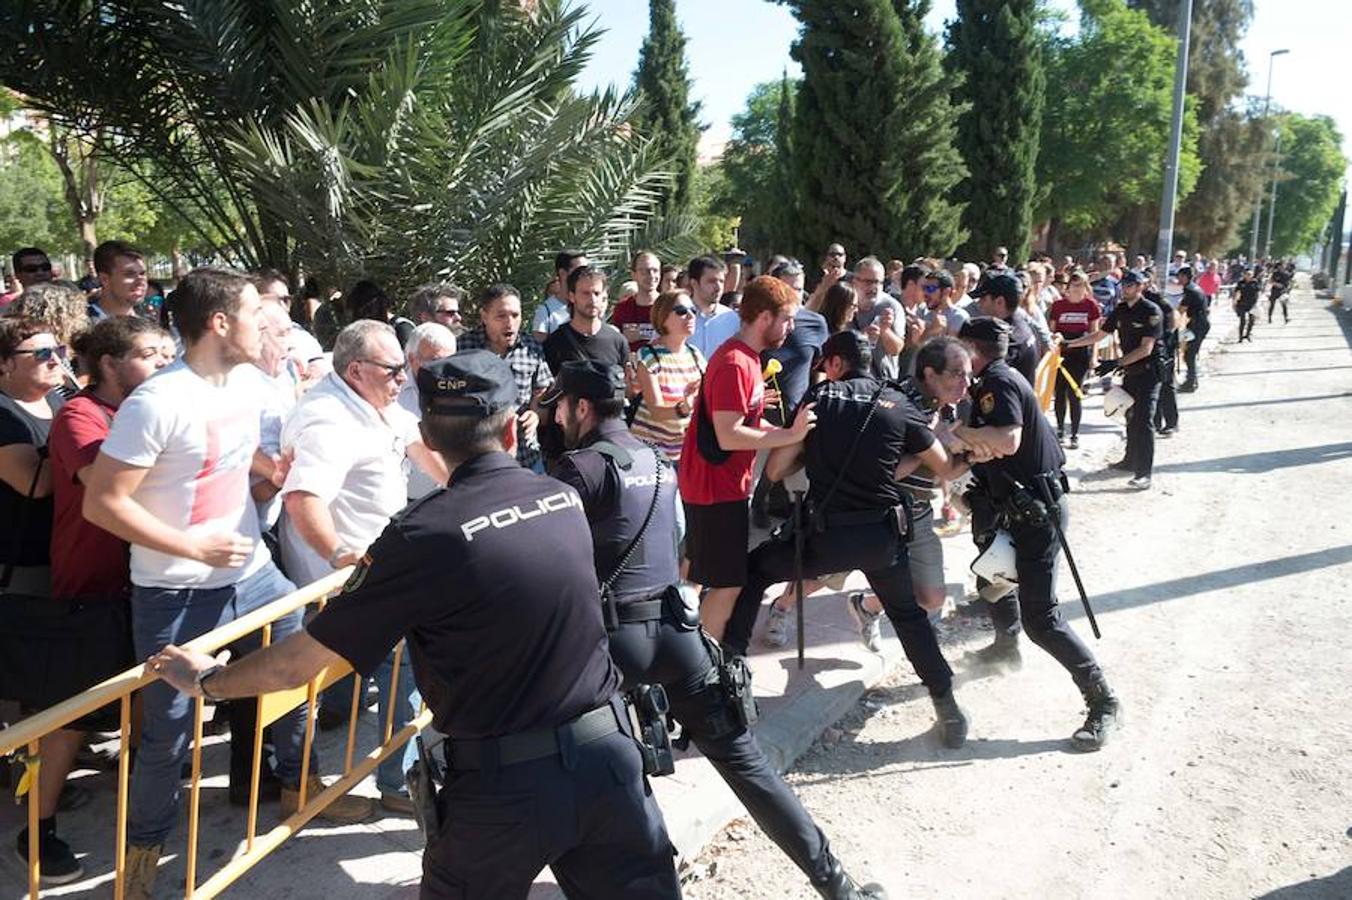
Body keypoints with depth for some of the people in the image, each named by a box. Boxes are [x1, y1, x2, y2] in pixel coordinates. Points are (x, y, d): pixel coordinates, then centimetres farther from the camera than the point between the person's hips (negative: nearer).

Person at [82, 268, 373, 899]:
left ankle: (297, 785, 43)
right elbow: (102, 502, -19)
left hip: (252, 573, 7)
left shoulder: (243, 387, 3)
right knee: (169, 735, 6)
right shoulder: (157, 402, -22)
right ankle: (143, 847, 31)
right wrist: (193, 547, -19)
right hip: (178, 596, -7)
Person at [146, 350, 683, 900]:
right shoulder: (565, 498, 0)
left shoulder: (422, 536, -15)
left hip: (506, 782, -4)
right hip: (610, 751, 5)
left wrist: (206, 680, 10)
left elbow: (299, 662, -8)